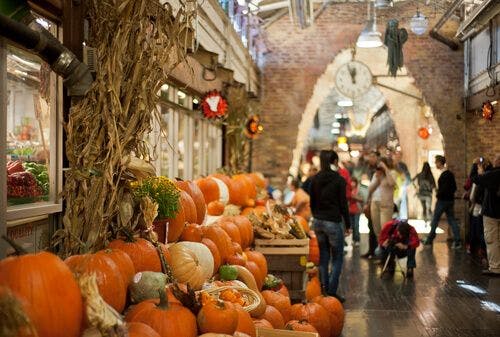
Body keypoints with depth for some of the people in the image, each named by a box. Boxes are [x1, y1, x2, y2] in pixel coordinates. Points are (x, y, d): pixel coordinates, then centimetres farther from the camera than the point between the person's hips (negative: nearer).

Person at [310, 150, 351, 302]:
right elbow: (343, 204, -9)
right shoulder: (339, 180, -10)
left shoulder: (315, 179, 5)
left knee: (323, 256, 14)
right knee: (337, 258, 4)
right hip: (333, 222, -5)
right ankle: (332, 292, 0)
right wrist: (347, 224, 0)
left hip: (318, 221, 6)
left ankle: (324, 290, 16)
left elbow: (312, 202, 10)